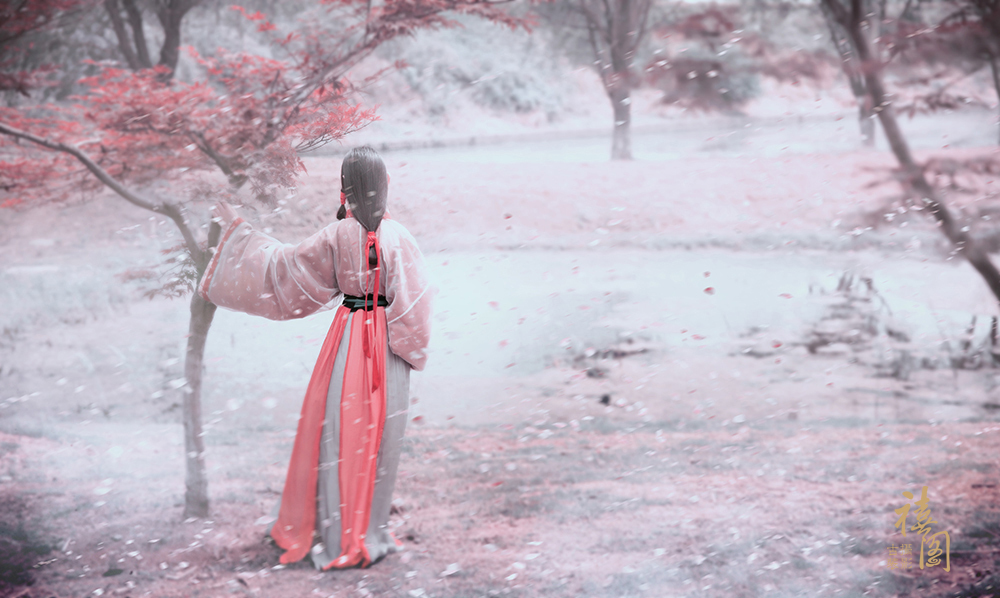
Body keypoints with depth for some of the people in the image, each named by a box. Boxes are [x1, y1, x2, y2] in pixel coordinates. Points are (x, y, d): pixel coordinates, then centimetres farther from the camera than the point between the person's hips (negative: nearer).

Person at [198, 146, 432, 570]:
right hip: (387, 344, 1)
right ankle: (372, 535, 17)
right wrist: (413, 351, 3)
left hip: (348, 339, -1)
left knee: (341, 436, 7)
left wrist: (239, 231, 9)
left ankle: (340, 539, 11)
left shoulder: (336, 237, -9)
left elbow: (283, 268, -1)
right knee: (379, 438, 10)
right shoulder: (398, 237, -8)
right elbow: (412, 304, -9)